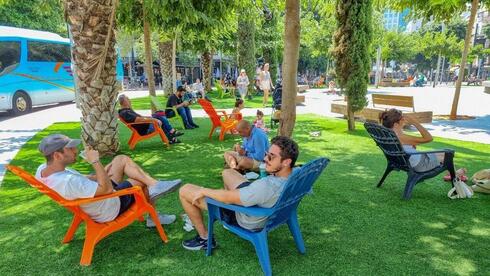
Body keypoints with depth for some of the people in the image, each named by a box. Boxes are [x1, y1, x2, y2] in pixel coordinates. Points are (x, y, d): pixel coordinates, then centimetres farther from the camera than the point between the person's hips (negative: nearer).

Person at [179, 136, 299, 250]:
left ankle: (205, 238, 14)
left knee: (184, 191, -1)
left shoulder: (266, 187, -42)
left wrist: (203, 191, -12)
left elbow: (228, 197, -29)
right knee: (227, 172, 27)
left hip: (242, 218, -8)